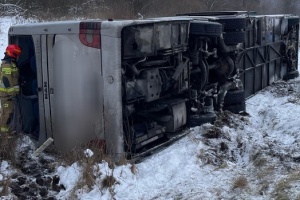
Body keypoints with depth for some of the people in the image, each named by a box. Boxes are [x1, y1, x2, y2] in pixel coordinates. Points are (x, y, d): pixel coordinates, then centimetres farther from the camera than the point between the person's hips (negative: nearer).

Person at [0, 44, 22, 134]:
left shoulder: (10, 63, 15)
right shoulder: (7, 65, -19)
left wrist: (15, 90, 24)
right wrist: (12, 92, -21)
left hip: (8, 92, 11)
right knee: (8, 111, -6)